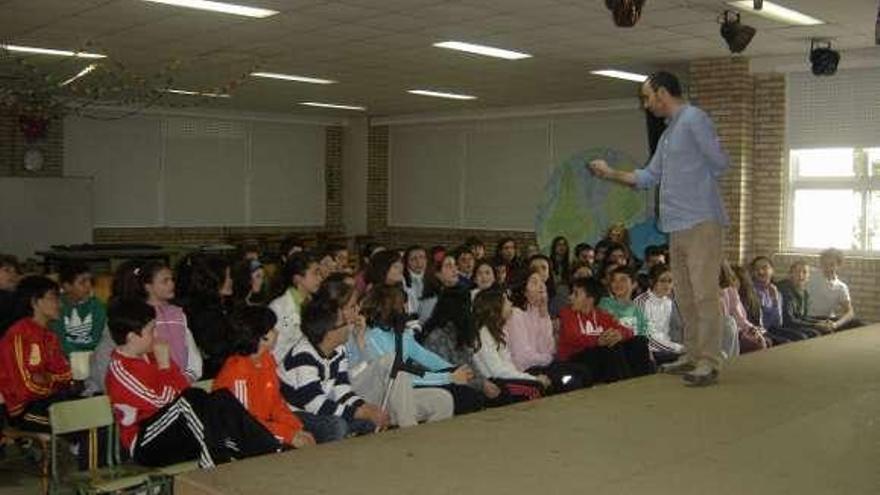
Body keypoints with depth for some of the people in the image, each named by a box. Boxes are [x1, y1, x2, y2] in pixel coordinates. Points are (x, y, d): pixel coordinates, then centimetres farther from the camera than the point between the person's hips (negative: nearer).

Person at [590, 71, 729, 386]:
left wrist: (697, 183, 6)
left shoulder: (694, 119, -7)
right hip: (678, 226, 9)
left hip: (701, 223, -9)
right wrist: (610, 173, 20)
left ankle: (709, 363, -8)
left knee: (704, 294, -9)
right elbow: (648, 177, 25)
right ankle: (692, 356, 19)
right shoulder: (668, 134, 21)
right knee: (685, 296, 12)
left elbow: (720, 162, -10)